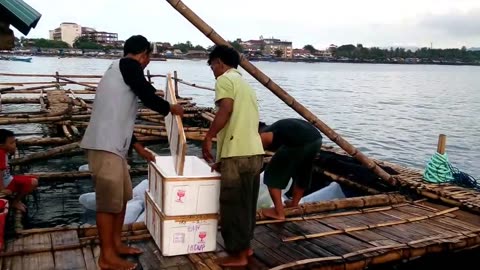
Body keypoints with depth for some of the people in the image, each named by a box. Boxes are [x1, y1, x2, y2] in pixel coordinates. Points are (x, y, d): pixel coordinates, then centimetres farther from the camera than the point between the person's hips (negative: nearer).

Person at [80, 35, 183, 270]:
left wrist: (139, 148, 29)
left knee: (122, 195, 18)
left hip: (113, 144, 10)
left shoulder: (118, 70, 23)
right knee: (109, 200, -2)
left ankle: (116, 244, 30)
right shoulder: (129, 65, -6)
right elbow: (148, 97, -12)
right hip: (105, 146, -10)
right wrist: (171, 108, 8)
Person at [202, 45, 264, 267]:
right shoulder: (244, 83, 25)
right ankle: (245, 246, 30)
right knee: (246, 203, 18)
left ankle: (237, 254, 10)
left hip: (238, 154, -9)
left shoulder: (224, 79, -2)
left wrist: (208, 138, -12)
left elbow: (225, 110, -19)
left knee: (233, 205, 1)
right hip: (254, 152, 9)